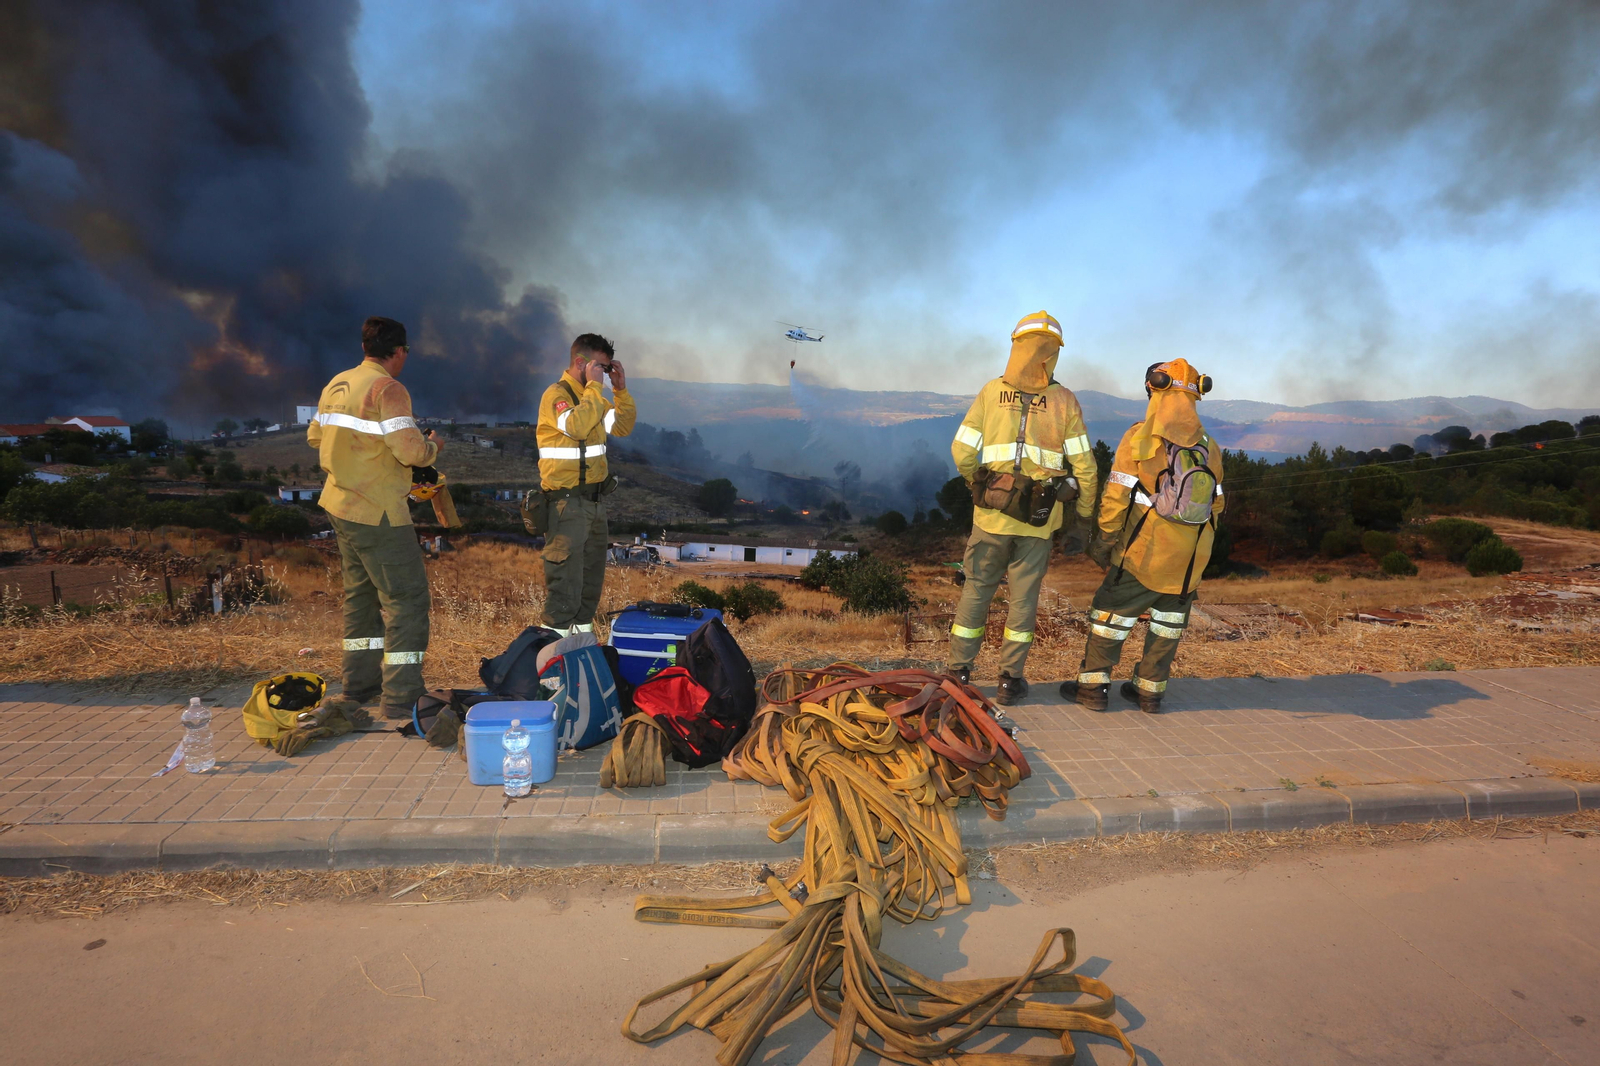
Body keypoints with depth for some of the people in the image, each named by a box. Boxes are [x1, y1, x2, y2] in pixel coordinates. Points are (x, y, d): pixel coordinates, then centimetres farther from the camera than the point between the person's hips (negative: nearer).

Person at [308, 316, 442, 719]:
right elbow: (410, 450, -24)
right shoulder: (388, 389, -17)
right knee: (406, 598, -3)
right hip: (377, 514, -9)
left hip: (340, 506, 9)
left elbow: (315, 436, 20)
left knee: (361, 592, 20)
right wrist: (432, 446, -4)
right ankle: (400, 698, -3)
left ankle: (359, 684, 30)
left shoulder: (336, 384, 10)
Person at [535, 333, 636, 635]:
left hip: (595, 499, 9)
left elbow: (622, 428, 17)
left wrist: (621, 389, 7)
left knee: (592, 573, 14)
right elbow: (577, 426, -30)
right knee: (565, 575, -8)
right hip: (567, 502, -9)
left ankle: (583, 630, 25)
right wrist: (594, 386, -22)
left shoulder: (592, 396, 16)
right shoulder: (557, 394, -11)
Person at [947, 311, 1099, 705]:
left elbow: (962, 452, -3)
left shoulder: (991, 392, -2)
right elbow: (1084, 468, -3)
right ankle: (1010, 680, 17)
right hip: (1039, 519, 0)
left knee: (976, 590, 13)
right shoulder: (1065, 401, -2)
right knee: (1023, 597, 10)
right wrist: (1081, 521, 6)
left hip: (992, 513, 0)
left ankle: (958, 671, 20)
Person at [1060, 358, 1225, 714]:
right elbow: (1215, 504, 8)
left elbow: (1117, 496, -13)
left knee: (1112, 611, 8)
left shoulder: (1139, 438, -11)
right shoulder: (1209, 447, 4)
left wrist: (1105, 540, -3)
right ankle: (1151, 690, 23)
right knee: (1169, 618, 16)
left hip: (1144, 551, -4)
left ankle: (1093, 686, 11)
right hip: (1190, 559, 4)